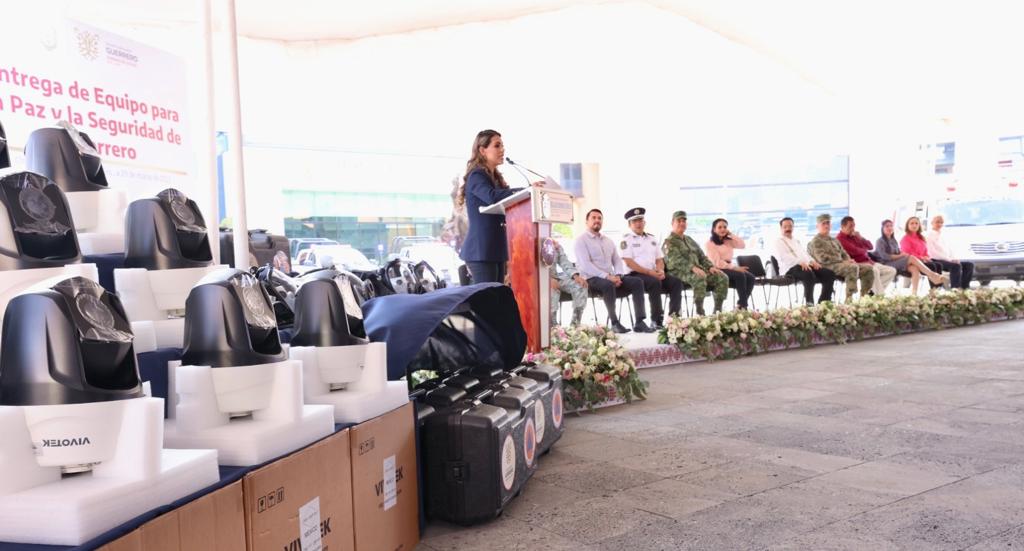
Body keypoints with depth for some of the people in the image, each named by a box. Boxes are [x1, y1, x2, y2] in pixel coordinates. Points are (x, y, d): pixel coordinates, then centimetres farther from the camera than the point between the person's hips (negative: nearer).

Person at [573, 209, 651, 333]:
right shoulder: (581, 240, -2)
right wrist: (606, 276, -23)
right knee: (608, 285, -38)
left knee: (637, 282, -13)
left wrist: (618, 275, -6)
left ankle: (640, 322, -18)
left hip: (610, 277, 7)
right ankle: (615, 323, -29)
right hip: (592, 278, -7)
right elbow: (586, 265, -14)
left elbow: (617, 260, 16)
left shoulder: (608, 241, 21)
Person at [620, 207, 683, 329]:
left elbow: (659, 259, 18)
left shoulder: (651, 239, 21)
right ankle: (656, 320, -28)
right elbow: (629, 263, -10)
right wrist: (649, 272, -18)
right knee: (655, 283, -35)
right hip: (635, 274, -6)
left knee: (676, 282, -17)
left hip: (654, 274, 6)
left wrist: (660, 271, -6)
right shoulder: (626, 240, 1)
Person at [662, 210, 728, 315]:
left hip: (697, 270, 8)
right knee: (699, 278, -38)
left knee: (722, 278, -9)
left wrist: (710, 267, 3)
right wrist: (693, 268, -32)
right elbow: (676, 261, -18)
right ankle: (700, 313, -34)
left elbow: (701, 256, 23)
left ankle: (717, 310, -7)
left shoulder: (689, 240, 24)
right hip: (679, 272, -8)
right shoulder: (669, 242, -2)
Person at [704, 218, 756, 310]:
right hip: (718, 270, -7)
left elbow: (743, 245, 1)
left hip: (729, 267, 7)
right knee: (740, 275, -31)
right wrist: (735, 267, -18)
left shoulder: (729, 241, 16)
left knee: (751, 278, -18)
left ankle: (741, 304, -15)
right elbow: (717, 262, -13)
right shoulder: (709, 243, -4)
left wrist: (731, 234, 0)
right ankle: (743, 305, -25)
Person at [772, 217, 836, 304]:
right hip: (791, 268, -8)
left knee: (829, 274, -11)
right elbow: (784, 256, -10)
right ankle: (809, 303, -35)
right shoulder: (778, 241, 7)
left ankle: (823, 302, -9)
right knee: (809, 274, -39)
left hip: (806, 265, 8)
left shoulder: (797, 241, 32)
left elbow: (805, 253, 24)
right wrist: (800, 262, -25)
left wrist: (812, 261, 0)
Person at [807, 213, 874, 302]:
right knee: (853, 267, -33)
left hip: (841, 265, 8)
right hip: (828, 267, -8)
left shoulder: (834, 240, 26)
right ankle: (849, 299, -35)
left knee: (868, 268, -6)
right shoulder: (816, 241, 0)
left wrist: (849, 260, -1)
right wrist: (843, 261, -15)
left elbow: (844, 254, 24)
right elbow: (823, 259, -13)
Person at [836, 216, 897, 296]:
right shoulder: (840, 238, -8)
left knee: (892, 271, 2)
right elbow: (854, 251, -19)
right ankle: (880, 296, -32)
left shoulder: (854, 236, 18)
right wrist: (864, 250, 4)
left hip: (868, 262, 10)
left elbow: (871, 247, 18)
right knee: (874, 271, -37)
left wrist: (861, 238, 1)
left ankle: (873, 290, -14)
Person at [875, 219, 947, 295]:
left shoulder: (894, 241, 24)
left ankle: (914, 293, -40)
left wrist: (902, 254, -8)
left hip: (897, 263, 6)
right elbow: (884, 256, -10)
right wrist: (900, 256, -11)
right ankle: (934, 276, -28)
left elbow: (899, 254, 15)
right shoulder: (880, 241, 2)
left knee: (915, 269, -26)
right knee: (912, 258, -26)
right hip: (887, 265, -6)